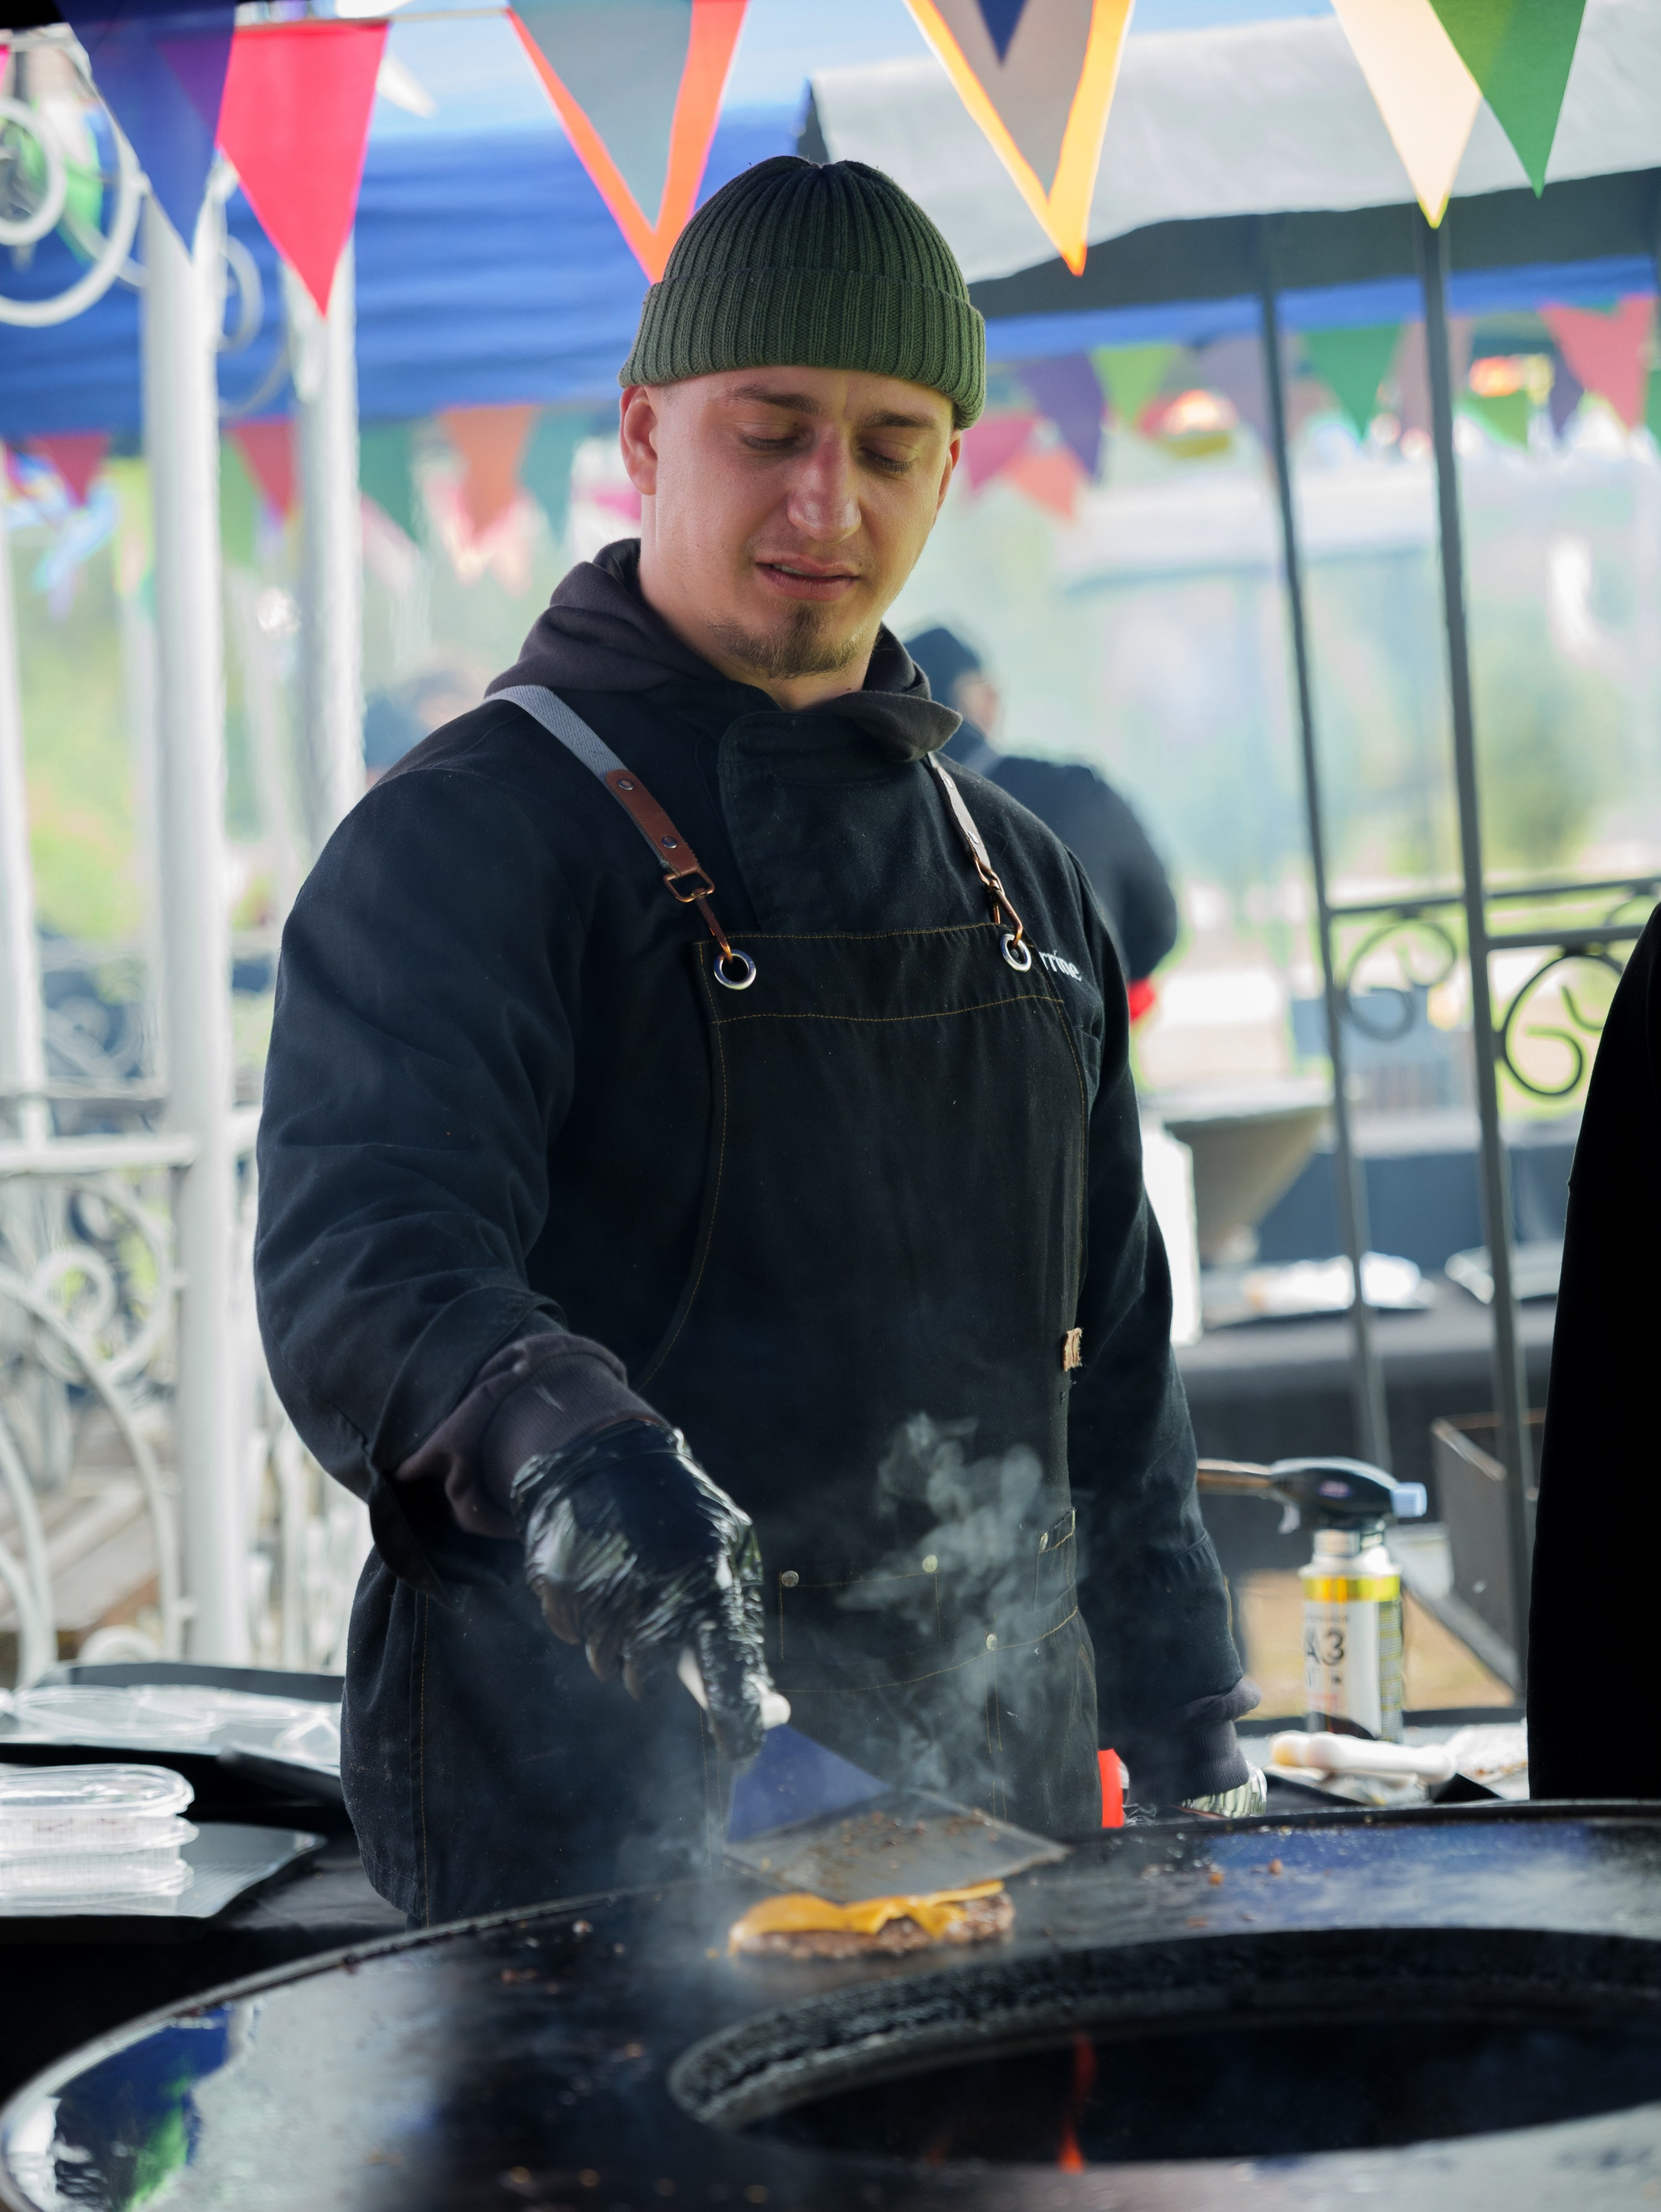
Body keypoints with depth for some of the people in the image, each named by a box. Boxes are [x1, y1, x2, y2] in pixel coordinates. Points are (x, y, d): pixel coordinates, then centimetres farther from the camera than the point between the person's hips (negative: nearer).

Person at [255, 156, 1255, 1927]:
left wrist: (1190, 1747, 14)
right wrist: (562, 1446, -41)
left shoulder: (1019, 880, 15)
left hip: (989, 1808, 6)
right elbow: (361, 1256, -21)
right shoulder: (465, 835, -6)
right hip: (597, 1843, -5)